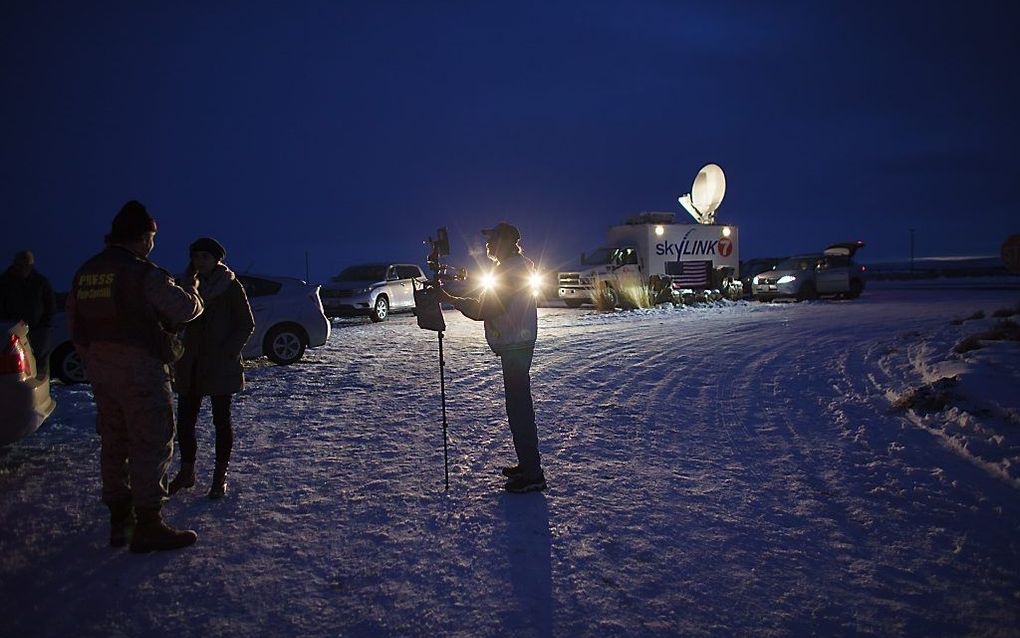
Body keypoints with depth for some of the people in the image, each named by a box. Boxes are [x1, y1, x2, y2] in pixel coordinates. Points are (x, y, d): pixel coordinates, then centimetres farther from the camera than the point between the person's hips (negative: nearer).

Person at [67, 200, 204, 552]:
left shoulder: (85, 273, 9)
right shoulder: (145, 273, -16)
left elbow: (74, 323, 15)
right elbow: (185, 309, -10)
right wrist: (191, 290, 12)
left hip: (101, 374, 8)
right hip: (141, 373, -8)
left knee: (113, 443, 16)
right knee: (151, 445, -1)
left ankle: (119, 520, 25)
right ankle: (148, 526, 2)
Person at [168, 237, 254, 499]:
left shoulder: (231, 287, -5)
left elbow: (247, 324, -5)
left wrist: (229, 351, -15)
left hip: (221, 366, -5)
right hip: (191, 365, 5)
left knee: (221, 420, 3)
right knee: (185, 419, 7)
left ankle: (220, 477, 13)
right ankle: (186, 472, 24)